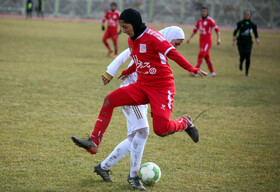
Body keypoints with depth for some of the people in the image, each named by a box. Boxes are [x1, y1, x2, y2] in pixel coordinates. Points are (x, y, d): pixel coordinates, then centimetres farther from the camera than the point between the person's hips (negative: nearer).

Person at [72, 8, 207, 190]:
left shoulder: (152, 37, -17)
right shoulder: (132, 40, 8)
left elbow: (173, 53, -27)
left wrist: (192, 69, -37)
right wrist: (127, 72, 37)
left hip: (162, 88, -8)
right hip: (142, 86, 8)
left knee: (161, 130, -19)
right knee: (109, 100, -9)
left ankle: (185, 122, 16)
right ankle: (94, 143, -10)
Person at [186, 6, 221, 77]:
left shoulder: (210, 20, -9)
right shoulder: (200, 20, 12)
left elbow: (217, 29, -14)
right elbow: (195, 30, 22)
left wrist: (218, 39, -25)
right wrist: (190, 38, 16)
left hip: (207, 42, -7)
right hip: (201, 41, 7)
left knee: (200, 55, -16)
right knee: (206, 57, 11)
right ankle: (212, 73, 19)